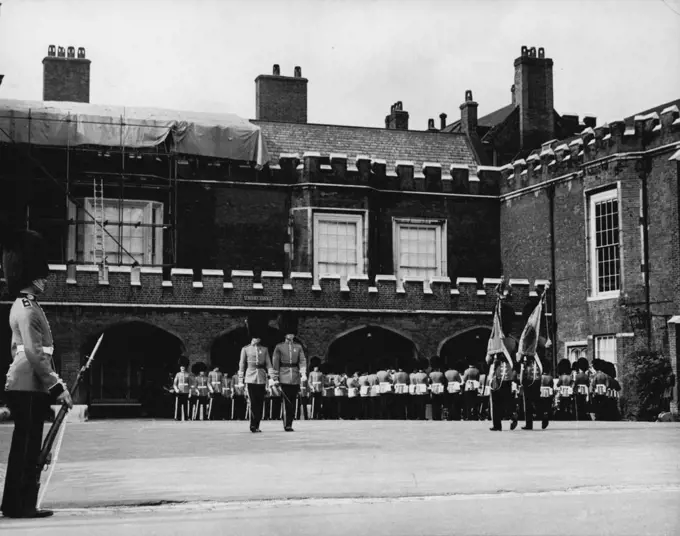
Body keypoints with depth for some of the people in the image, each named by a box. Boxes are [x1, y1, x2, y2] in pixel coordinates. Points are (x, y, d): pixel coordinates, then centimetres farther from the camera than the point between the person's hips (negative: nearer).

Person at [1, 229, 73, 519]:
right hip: (28, 385, -10)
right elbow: (34, 353, -21)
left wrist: (52, 383, 24)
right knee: (27, 446, -6)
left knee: (25, 445, 12)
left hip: (24, 384, 10)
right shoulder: (28, 307, -14)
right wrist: (57, 387, -19)